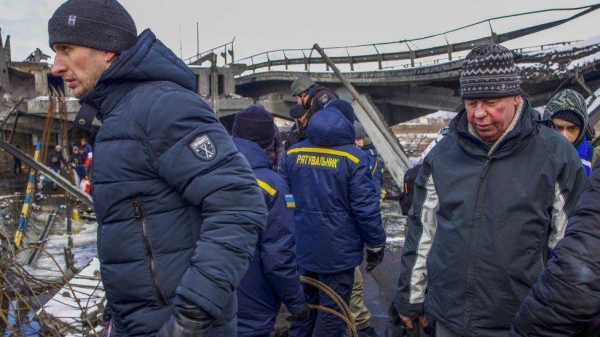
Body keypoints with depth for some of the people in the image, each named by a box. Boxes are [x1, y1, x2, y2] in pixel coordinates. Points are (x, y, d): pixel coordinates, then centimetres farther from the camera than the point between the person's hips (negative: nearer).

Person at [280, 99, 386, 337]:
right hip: (338, 252, -4)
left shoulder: (292, 154, 1)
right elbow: (366, 208, -15)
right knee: (332, 312, 10)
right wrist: (376, 245, -2)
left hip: (302, 248, 5)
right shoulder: (354, 158, -12)